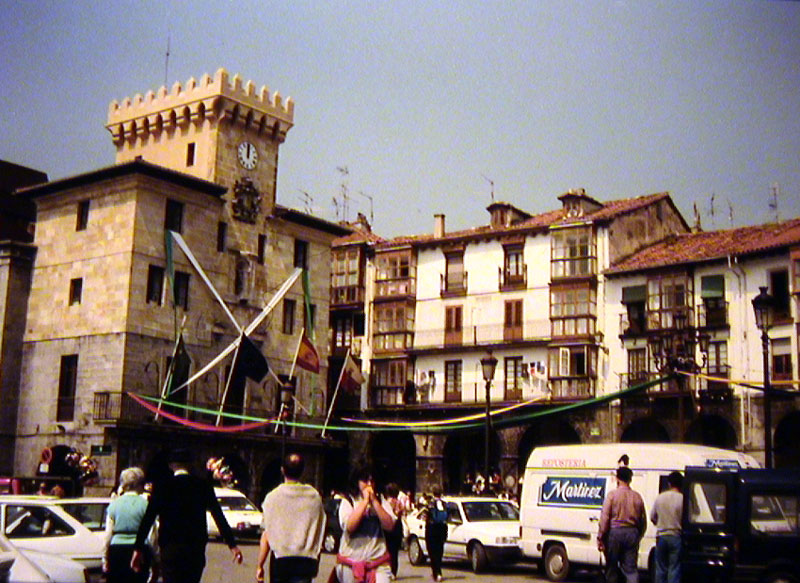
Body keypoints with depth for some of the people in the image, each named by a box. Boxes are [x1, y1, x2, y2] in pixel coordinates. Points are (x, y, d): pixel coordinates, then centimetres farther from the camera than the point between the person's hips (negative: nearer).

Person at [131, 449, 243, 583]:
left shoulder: (162, 486, 1)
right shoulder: (203, 486, 4)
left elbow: (147, 519, -4)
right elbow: (219, 517, 1)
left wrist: (138, 549, -2)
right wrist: (232, 545, 2)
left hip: (170, 548, -2)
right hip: (196, 550, 2)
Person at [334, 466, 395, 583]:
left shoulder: (381, 502, 8)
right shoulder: (347, 502, 1)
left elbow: (389, 526, -7)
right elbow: (349, 526, -17)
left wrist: (374, 501, -9)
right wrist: (365, 501, -12)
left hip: (378, 561, 1)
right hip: (351, 563, -1)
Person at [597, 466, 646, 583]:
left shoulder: (612, 494, -6)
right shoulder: (637, 497, 6)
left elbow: (604, 518, -10)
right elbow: (643, 521, 11)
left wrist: (600, 538, -7)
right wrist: (638, 537, 22)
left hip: (614, 533, -3)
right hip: (632, 534, 3)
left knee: (611, 566, 10)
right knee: (631, 568, 4)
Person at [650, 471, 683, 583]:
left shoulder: (660, 497, 1)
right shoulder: (682, 498, -11)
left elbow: (652, 517, 9)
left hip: (661, 536, 3)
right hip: (676, 536, -3)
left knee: (660, 568, 12)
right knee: (674, 569, 1)